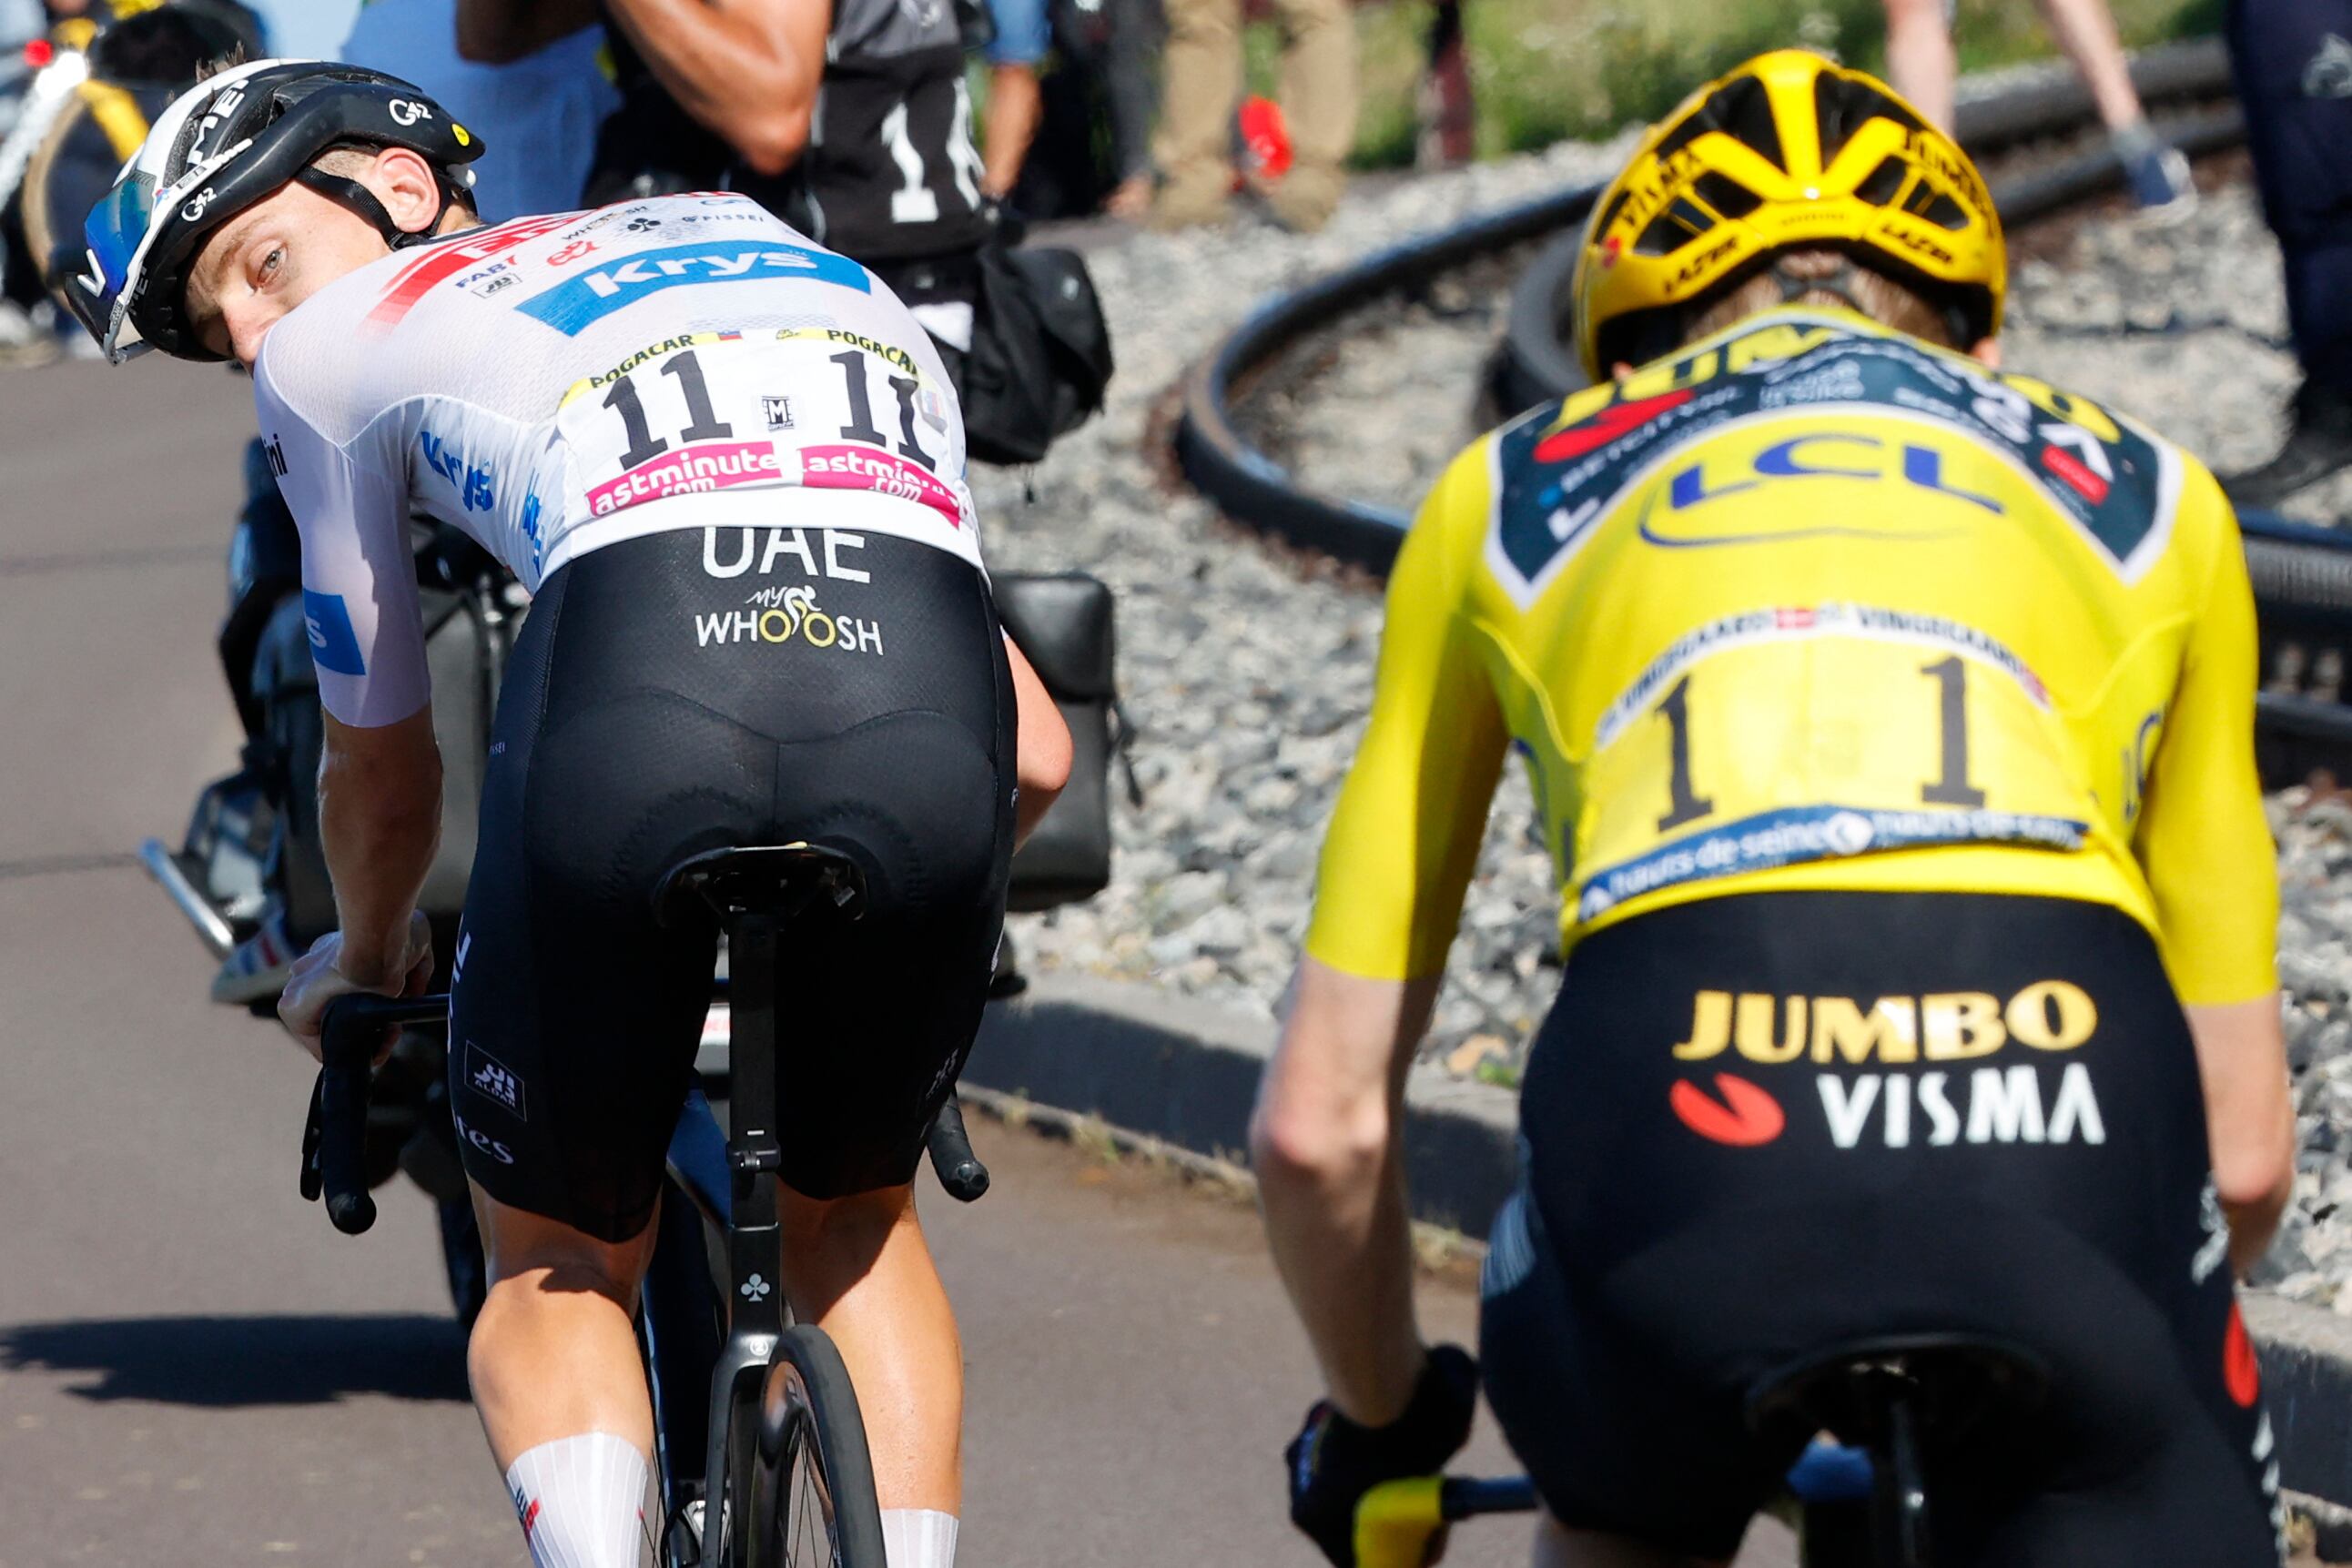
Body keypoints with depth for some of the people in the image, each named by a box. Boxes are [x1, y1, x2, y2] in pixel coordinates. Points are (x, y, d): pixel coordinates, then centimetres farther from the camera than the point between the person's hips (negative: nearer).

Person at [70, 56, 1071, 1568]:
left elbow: (382, 770, 38)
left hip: (638, 701, -3)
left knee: (559, 1266, 22)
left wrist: (362, 968, 59)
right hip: (927, 726, 3)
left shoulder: (336, 346, 28)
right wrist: (914, 884, 57)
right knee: (853, 1227, 30)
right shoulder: (779, 254, 39)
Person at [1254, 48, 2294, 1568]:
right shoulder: (2142, 492, 33)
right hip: (2074, 1121, -1)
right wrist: (2138, 1368, 53)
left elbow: (1323, 1119, 30)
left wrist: (1380, 1420, 48)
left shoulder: (1516, 491, 32)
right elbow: (2244, 1143, 34)